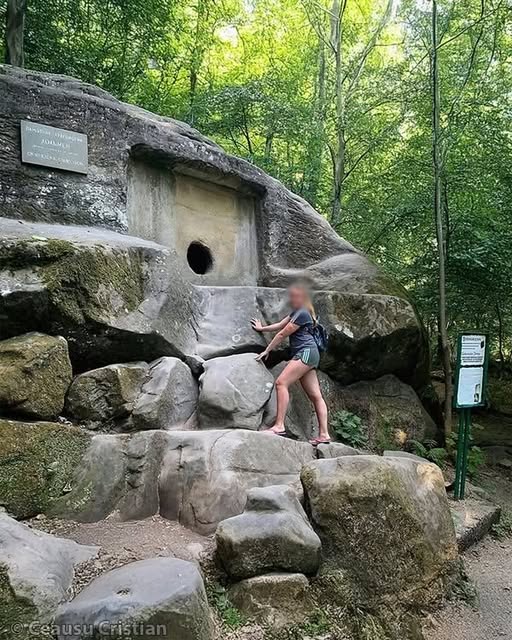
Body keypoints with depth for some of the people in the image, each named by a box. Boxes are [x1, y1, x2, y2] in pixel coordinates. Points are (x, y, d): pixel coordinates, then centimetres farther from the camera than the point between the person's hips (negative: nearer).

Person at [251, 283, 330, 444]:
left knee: (281, 382, -19)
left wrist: (267, 350, 0)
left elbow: (282, 334, -6)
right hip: (306, 354, 10)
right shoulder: (296, 312, 22)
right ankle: (323, 434, 4)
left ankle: (279, 425, -24)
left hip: (306, 352, -10)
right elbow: (280, 325, 30)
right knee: (315, 395, 5)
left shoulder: (302, 313, -8)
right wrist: (262, 328, 34)